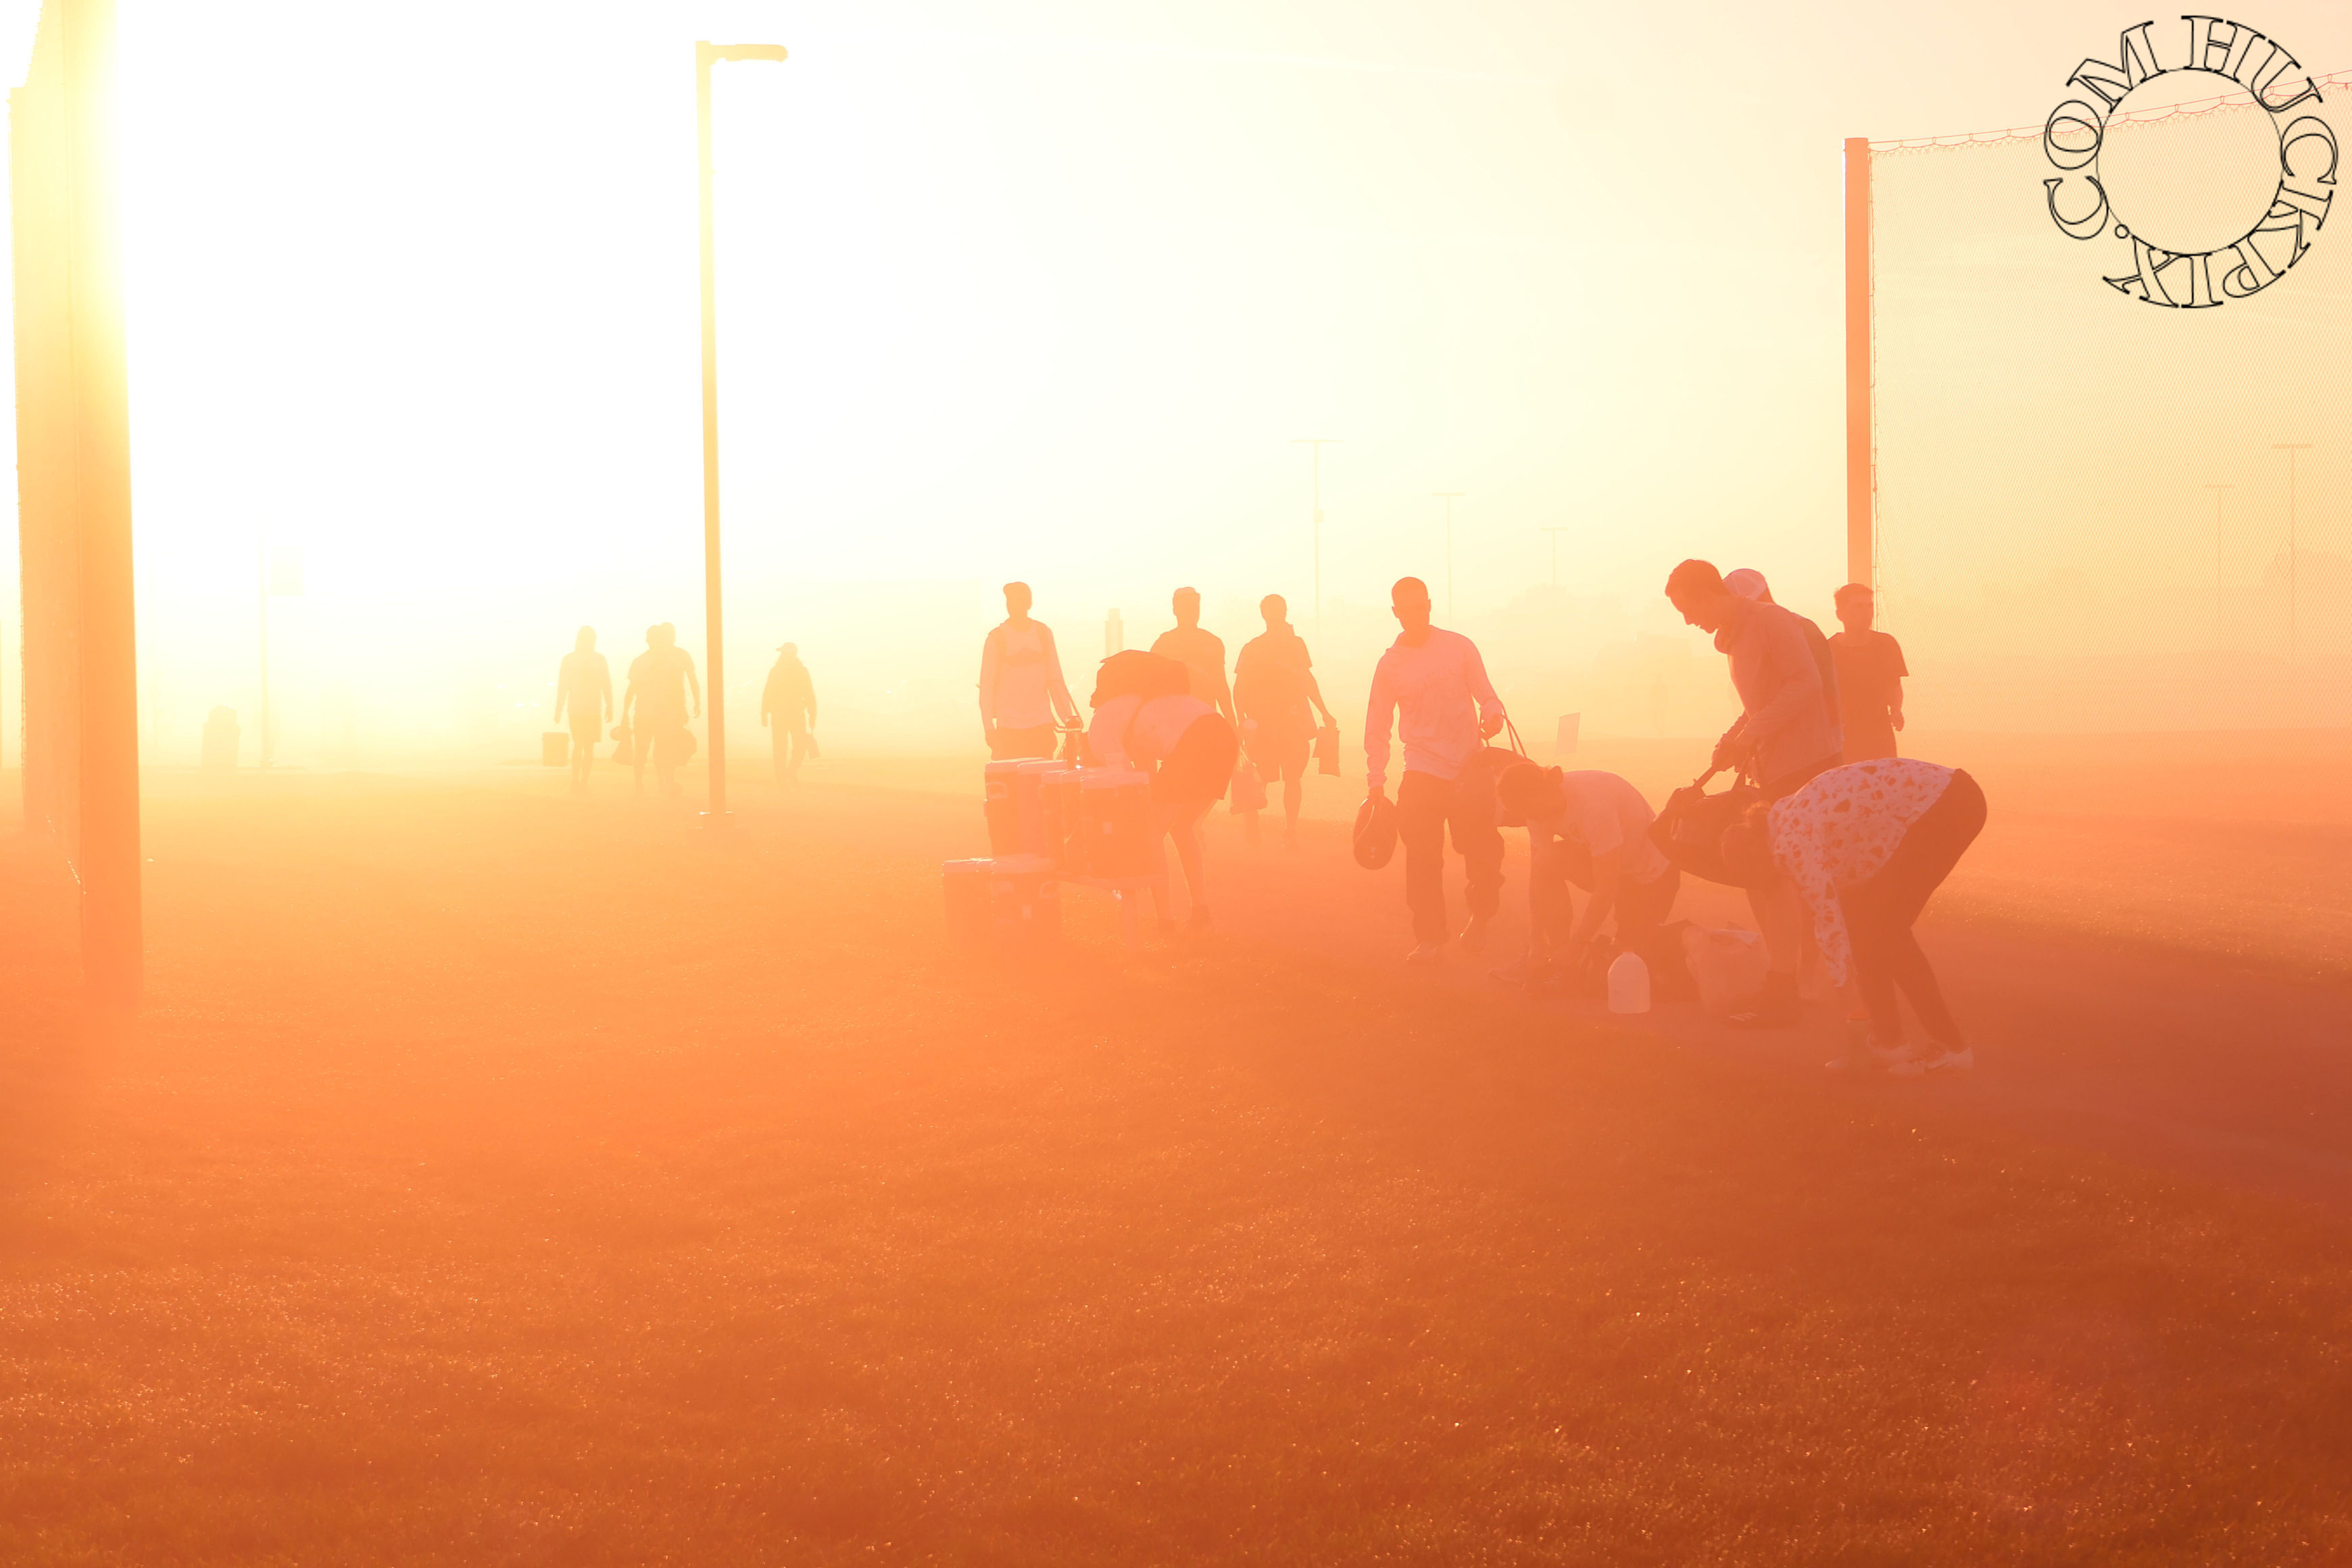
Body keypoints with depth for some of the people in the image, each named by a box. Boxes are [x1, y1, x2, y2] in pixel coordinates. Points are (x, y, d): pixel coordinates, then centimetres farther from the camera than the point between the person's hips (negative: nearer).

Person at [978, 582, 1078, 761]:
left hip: (1042, 725, 3)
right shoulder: (997, 637, -1)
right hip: (1009, 727, -3)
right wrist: (989, 727, -9)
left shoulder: (1043, 633, 8)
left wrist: (1069, 717, 6)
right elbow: (987, 686, -1)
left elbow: (1055, 680, 13)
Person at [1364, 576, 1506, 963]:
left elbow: (1485, 693, 8)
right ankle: (1429, 938, 3)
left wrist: (1492, 712, -16)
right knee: (1422, 860, -6)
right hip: (1422, 773, 0)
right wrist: (1376, 781, 1)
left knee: (1484, 852, 1)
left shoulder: (1459, 647, 3)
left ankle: (1481, 918, 26)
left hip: (1470, 768, 0)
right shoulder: (1389, 665, 4)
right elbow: (1377, 727, 6)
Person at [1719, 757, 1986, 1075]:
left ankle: (1950, 1047, -2)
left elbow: (1830, 920, -20)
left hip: (1949, 803, -10)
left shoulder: (1790, 843, -15)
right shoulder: (1793, 817, 14)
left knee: (1881, 926, -6)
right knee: (1859, 913, 9)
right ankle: (1887, 1038, 12)